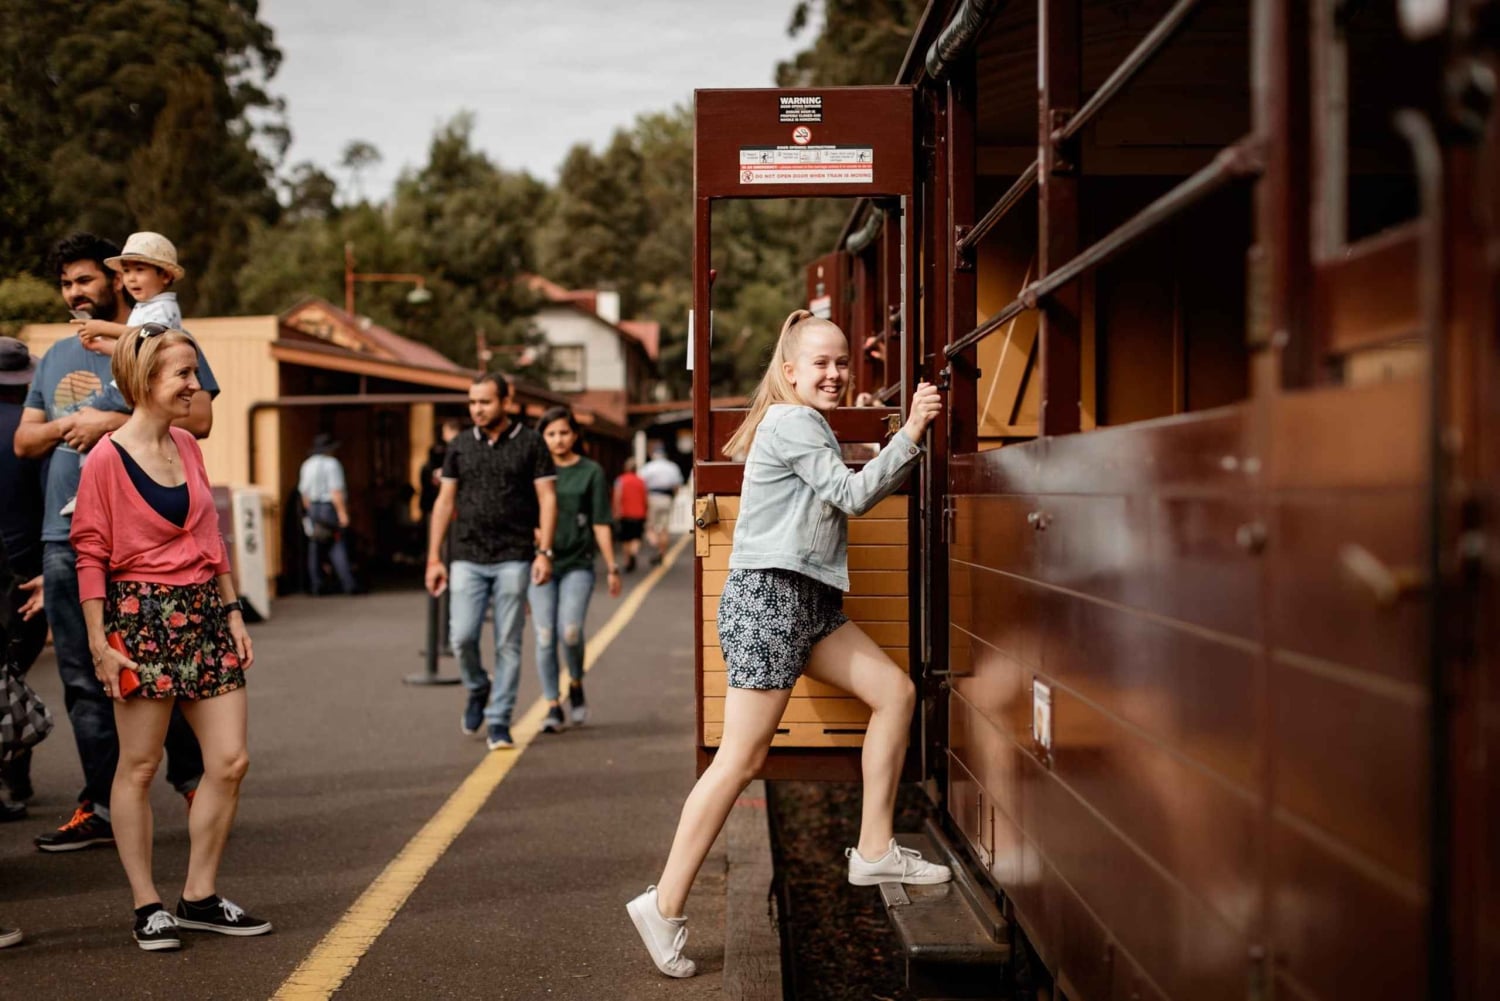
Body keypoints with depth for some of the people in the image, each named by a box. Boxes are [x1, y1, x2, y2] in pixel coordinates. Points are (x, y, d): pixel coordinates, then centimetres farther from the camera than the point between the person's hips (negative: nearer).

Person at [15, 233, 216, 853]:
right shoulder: (56, 358, 21)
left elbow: (198, 418, -9)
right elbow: (23, 441, 20)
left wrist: (113, 422, -13)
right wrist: (67, 425, -1)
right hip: (65, 537, 6)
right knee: (84, 679, 5)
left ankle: (192, 779, 16)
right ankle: (102, 808, 9)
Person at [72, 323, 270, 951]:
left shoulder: (186, 446, 11)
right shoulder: (107, 458, -8)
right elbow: (90, 556, -8)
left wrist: (232, 612, 15)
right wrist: (100, 642, -12)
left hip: (203, 613, 7)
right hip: (142, 615, -7)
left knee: (231, 761, 3)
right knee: (139, 766, 2)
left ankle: (200, 898, 15)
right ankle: (148, 906, 12)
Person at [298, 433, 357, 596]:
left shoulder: (307, 465, 12)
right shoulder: (332, 464, -9)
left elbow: (304, 492, 14)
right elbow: (336, 491, -16)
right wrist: (342, 512, -16)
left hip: (313, 508, 6)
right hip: (330, 508, -6)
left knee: (315, 548, 9)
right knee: (338, 547, -8)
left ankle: (315, 585, 9)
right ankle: (348, 585, -12)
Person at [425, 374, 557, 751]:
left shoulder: (530, 443, 1)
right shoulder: (459, 446, 9)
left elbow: (547, 498, -1)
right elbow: (444, 502, 11)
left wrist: (545, 553, -11)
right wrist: (434, 559, 6)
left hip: (513, 559, -2)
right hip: (468, 559, 2)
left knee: (508, 644, 0)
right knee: (462, 637, -7)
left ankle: (498, 722, 9)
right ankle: (477, 690, 22)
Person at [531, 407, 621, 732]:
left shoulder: (591, 472, 5)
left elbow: (601, 523, 5)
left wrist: (612, 567, 2)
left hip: (578, 564, -1)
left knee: (570, 631, -18)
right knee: (545, 637, -5)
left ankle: (576, 686, 9)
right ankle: (553, 708, 5)